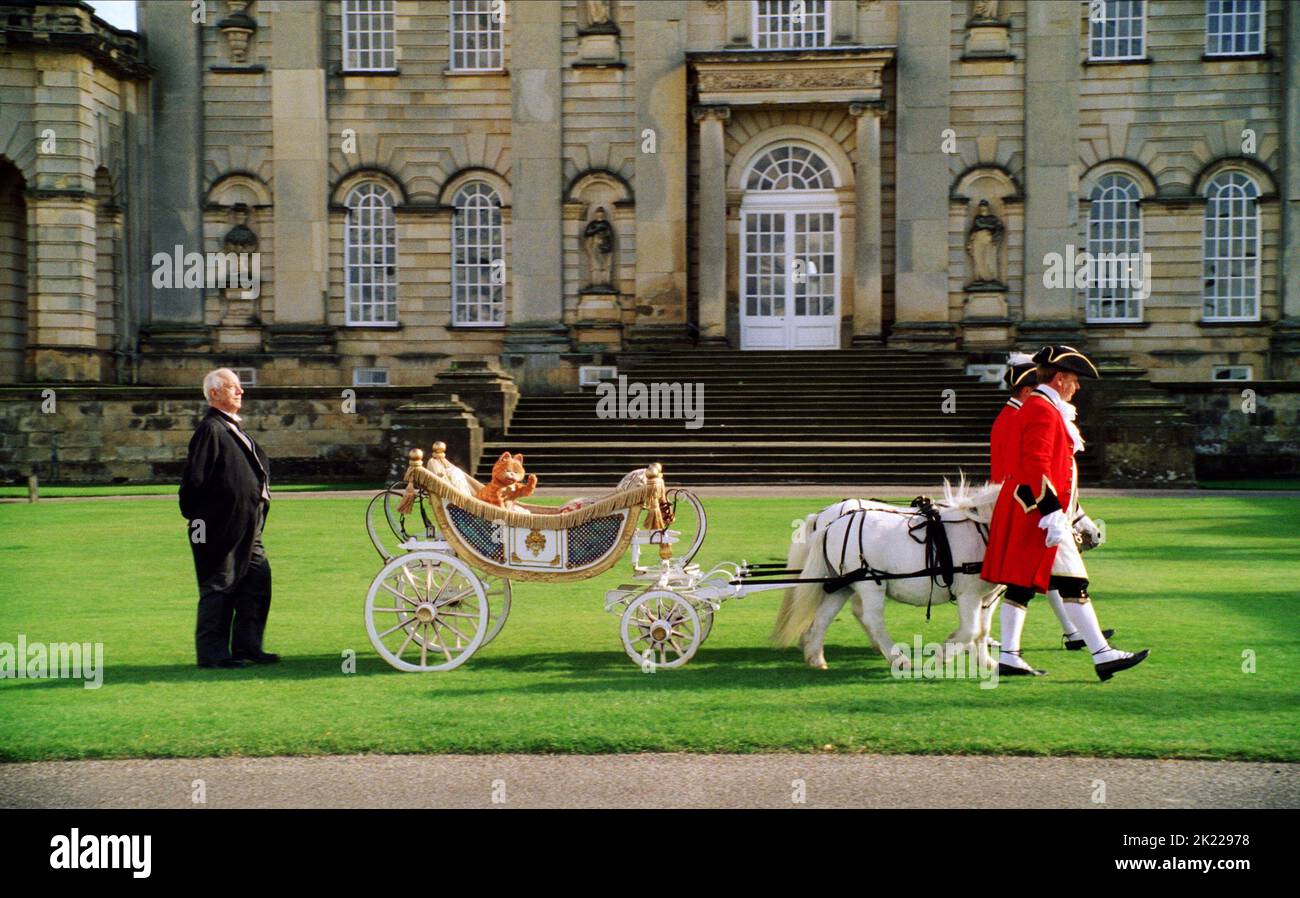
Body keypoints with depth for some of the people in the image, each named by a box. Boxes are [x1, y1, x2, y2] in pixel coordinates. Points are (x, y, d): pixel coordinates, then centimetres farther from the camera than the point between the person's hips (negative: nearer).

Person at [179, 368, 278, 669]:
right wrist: (196, 516, -14)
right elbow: (194, 478, -17)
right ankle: (213, 653, 6)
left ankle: (247, 646, 19)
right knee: (219, 587, -1)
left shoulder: (233, 429, 16)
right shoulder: (210, 429, -15)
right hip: (222, 526, -10)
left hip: (246, 526, 10)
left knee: (257, 581, 11)